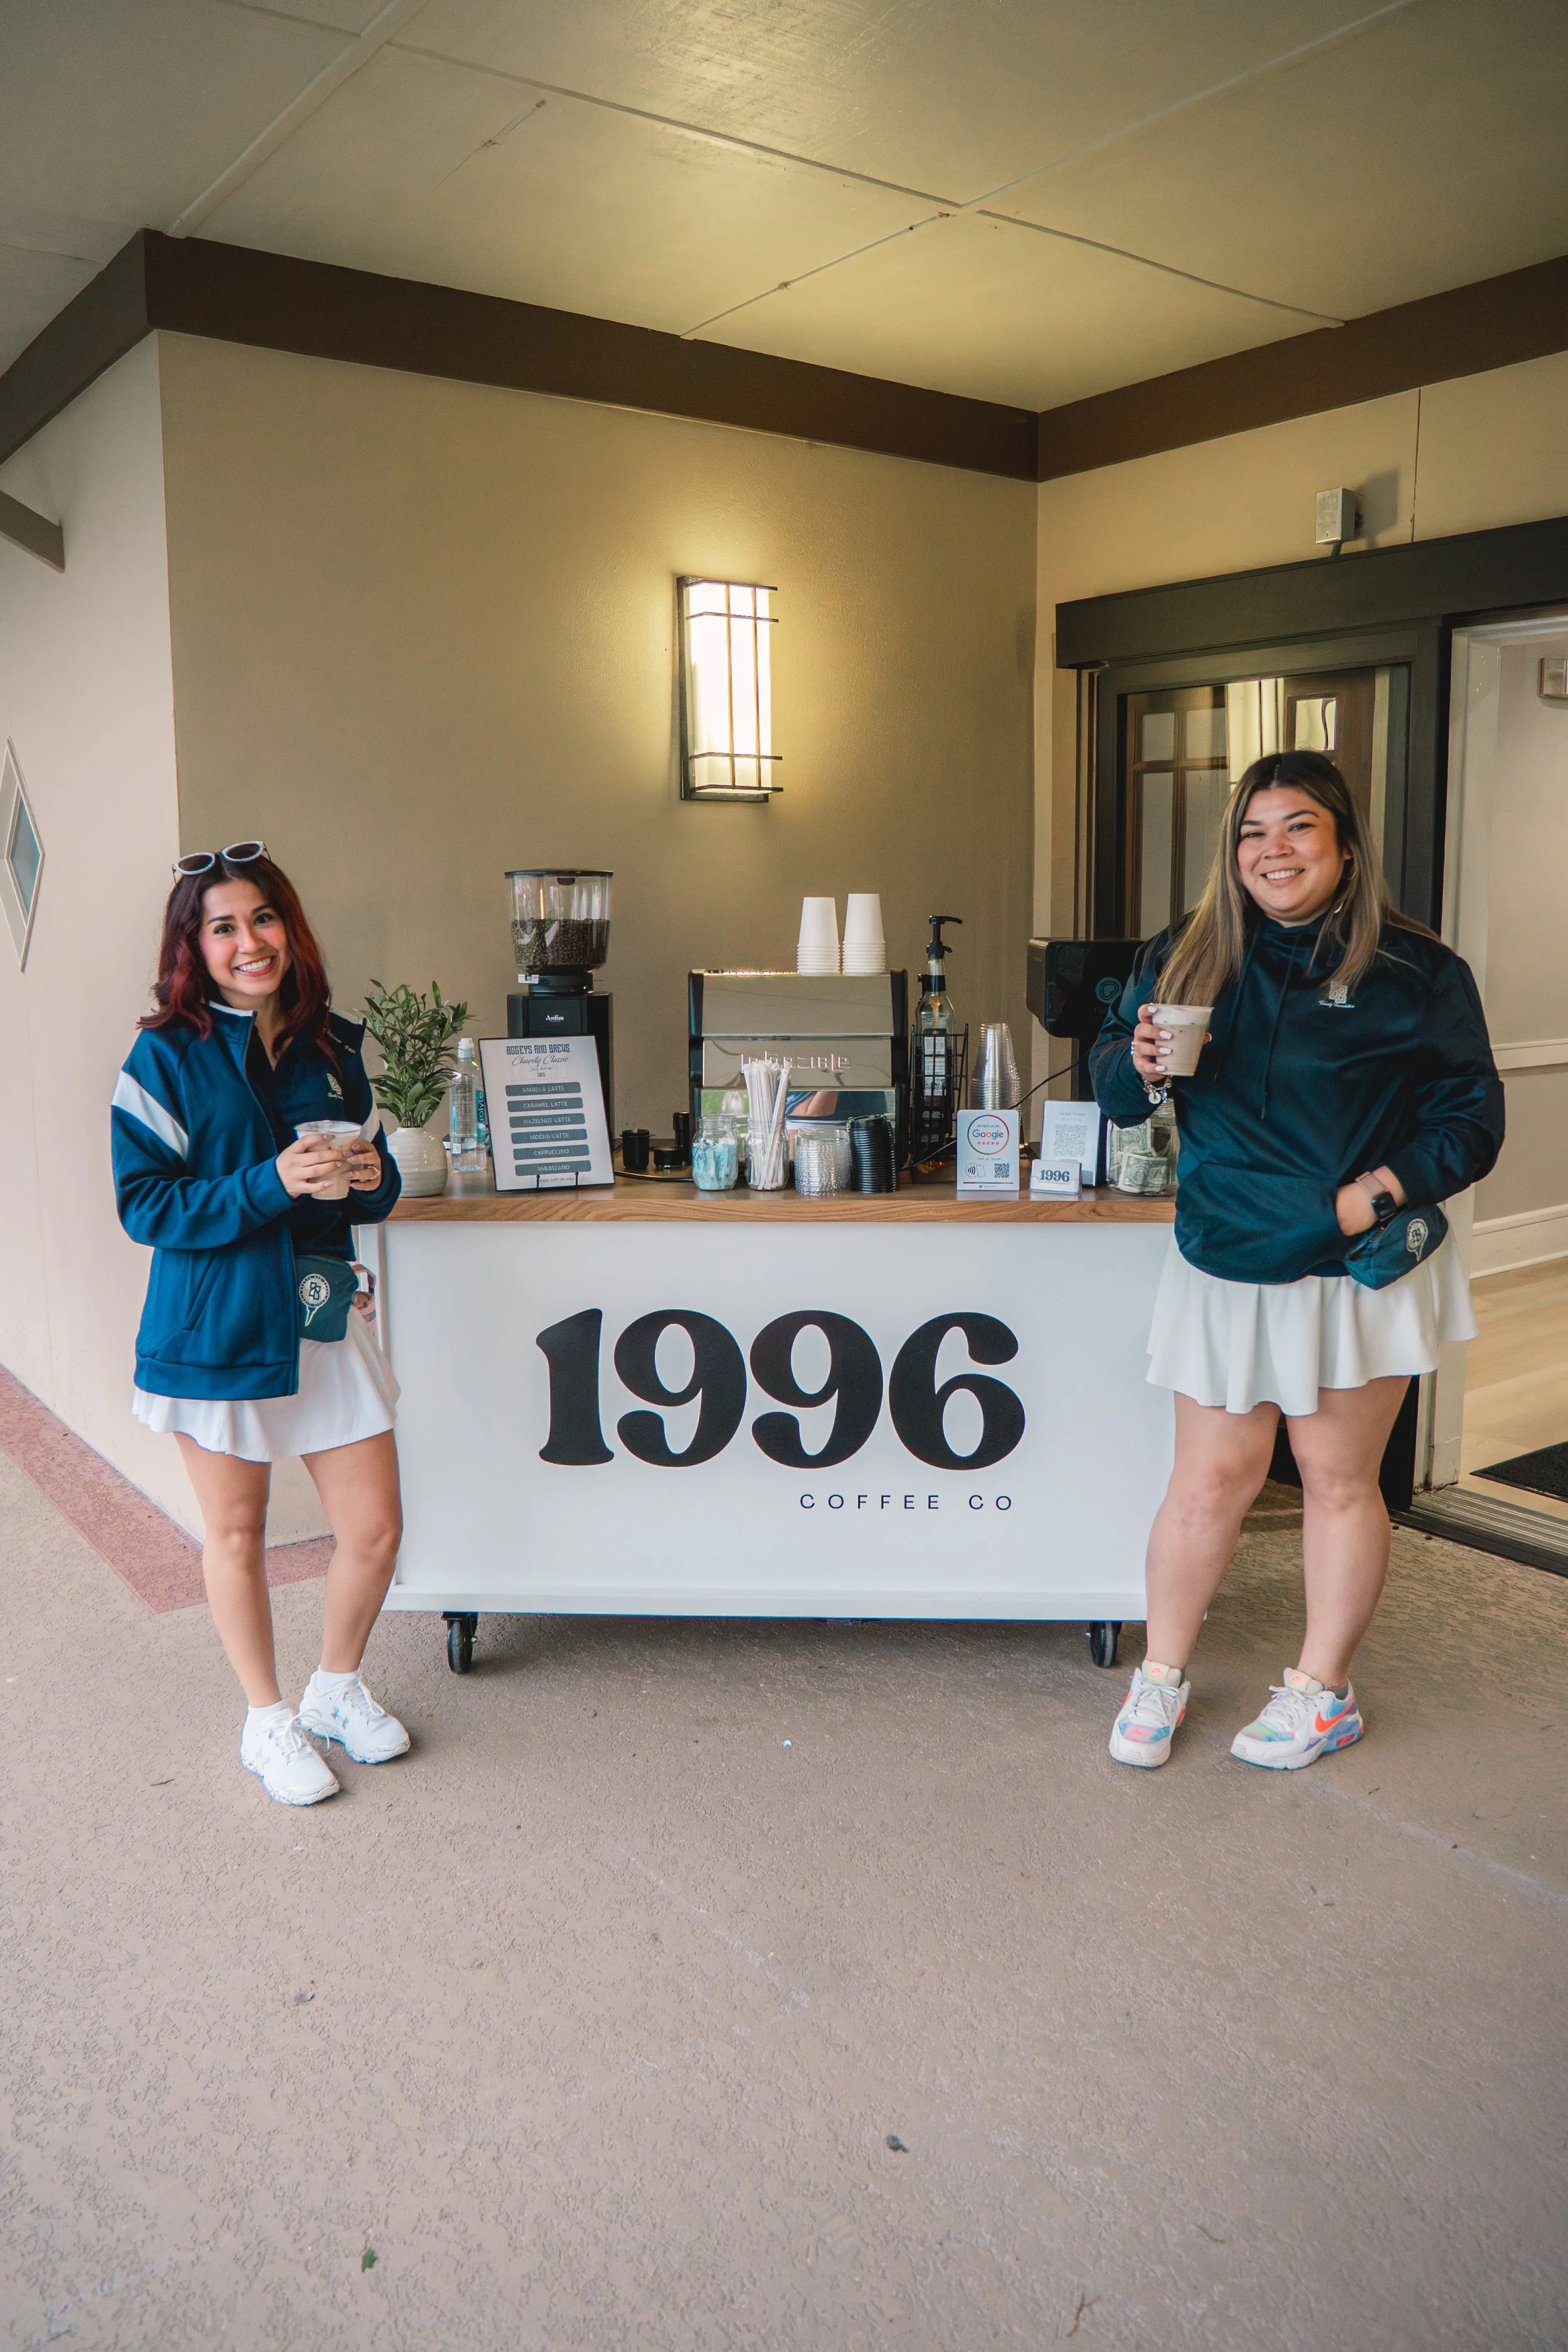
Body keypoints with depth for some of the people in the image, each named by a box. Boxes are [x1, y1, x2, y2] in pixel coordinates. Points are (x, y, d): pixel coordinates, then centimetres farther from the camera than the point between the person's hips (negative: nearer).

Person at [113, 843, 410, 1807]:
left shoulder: (332, 1046, 6)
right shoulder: (167, 1058, -7)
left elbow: (374, 1180, 14)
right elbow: (145, 1205, -11)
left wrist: (372, 1177, -10)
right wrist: (271, 1184, -23)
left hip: (325, 1313, 4)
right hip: (216, 1324, -3)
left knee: (376, 1528, 6)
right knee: (238, 1536, 11)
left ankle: (337, 1687, 33)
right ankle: (269, 1720, 32)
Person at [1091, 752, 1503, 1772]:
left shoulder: (1416, 972, -5)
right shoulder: (1186, 958, 3)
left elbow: (1471, 1120, -3)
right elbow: (1117, 1094, 7)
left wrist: (1380, 1190, -18)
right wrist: (1138, 1066, -16)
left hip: (1357, 1274, -2)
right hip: (1225, 1271, 2)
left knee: (1339, 1480, 11)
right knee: (1209, 1482, 8)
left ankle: (1323, 1691, 29)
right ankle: (1161, 1677, 27)